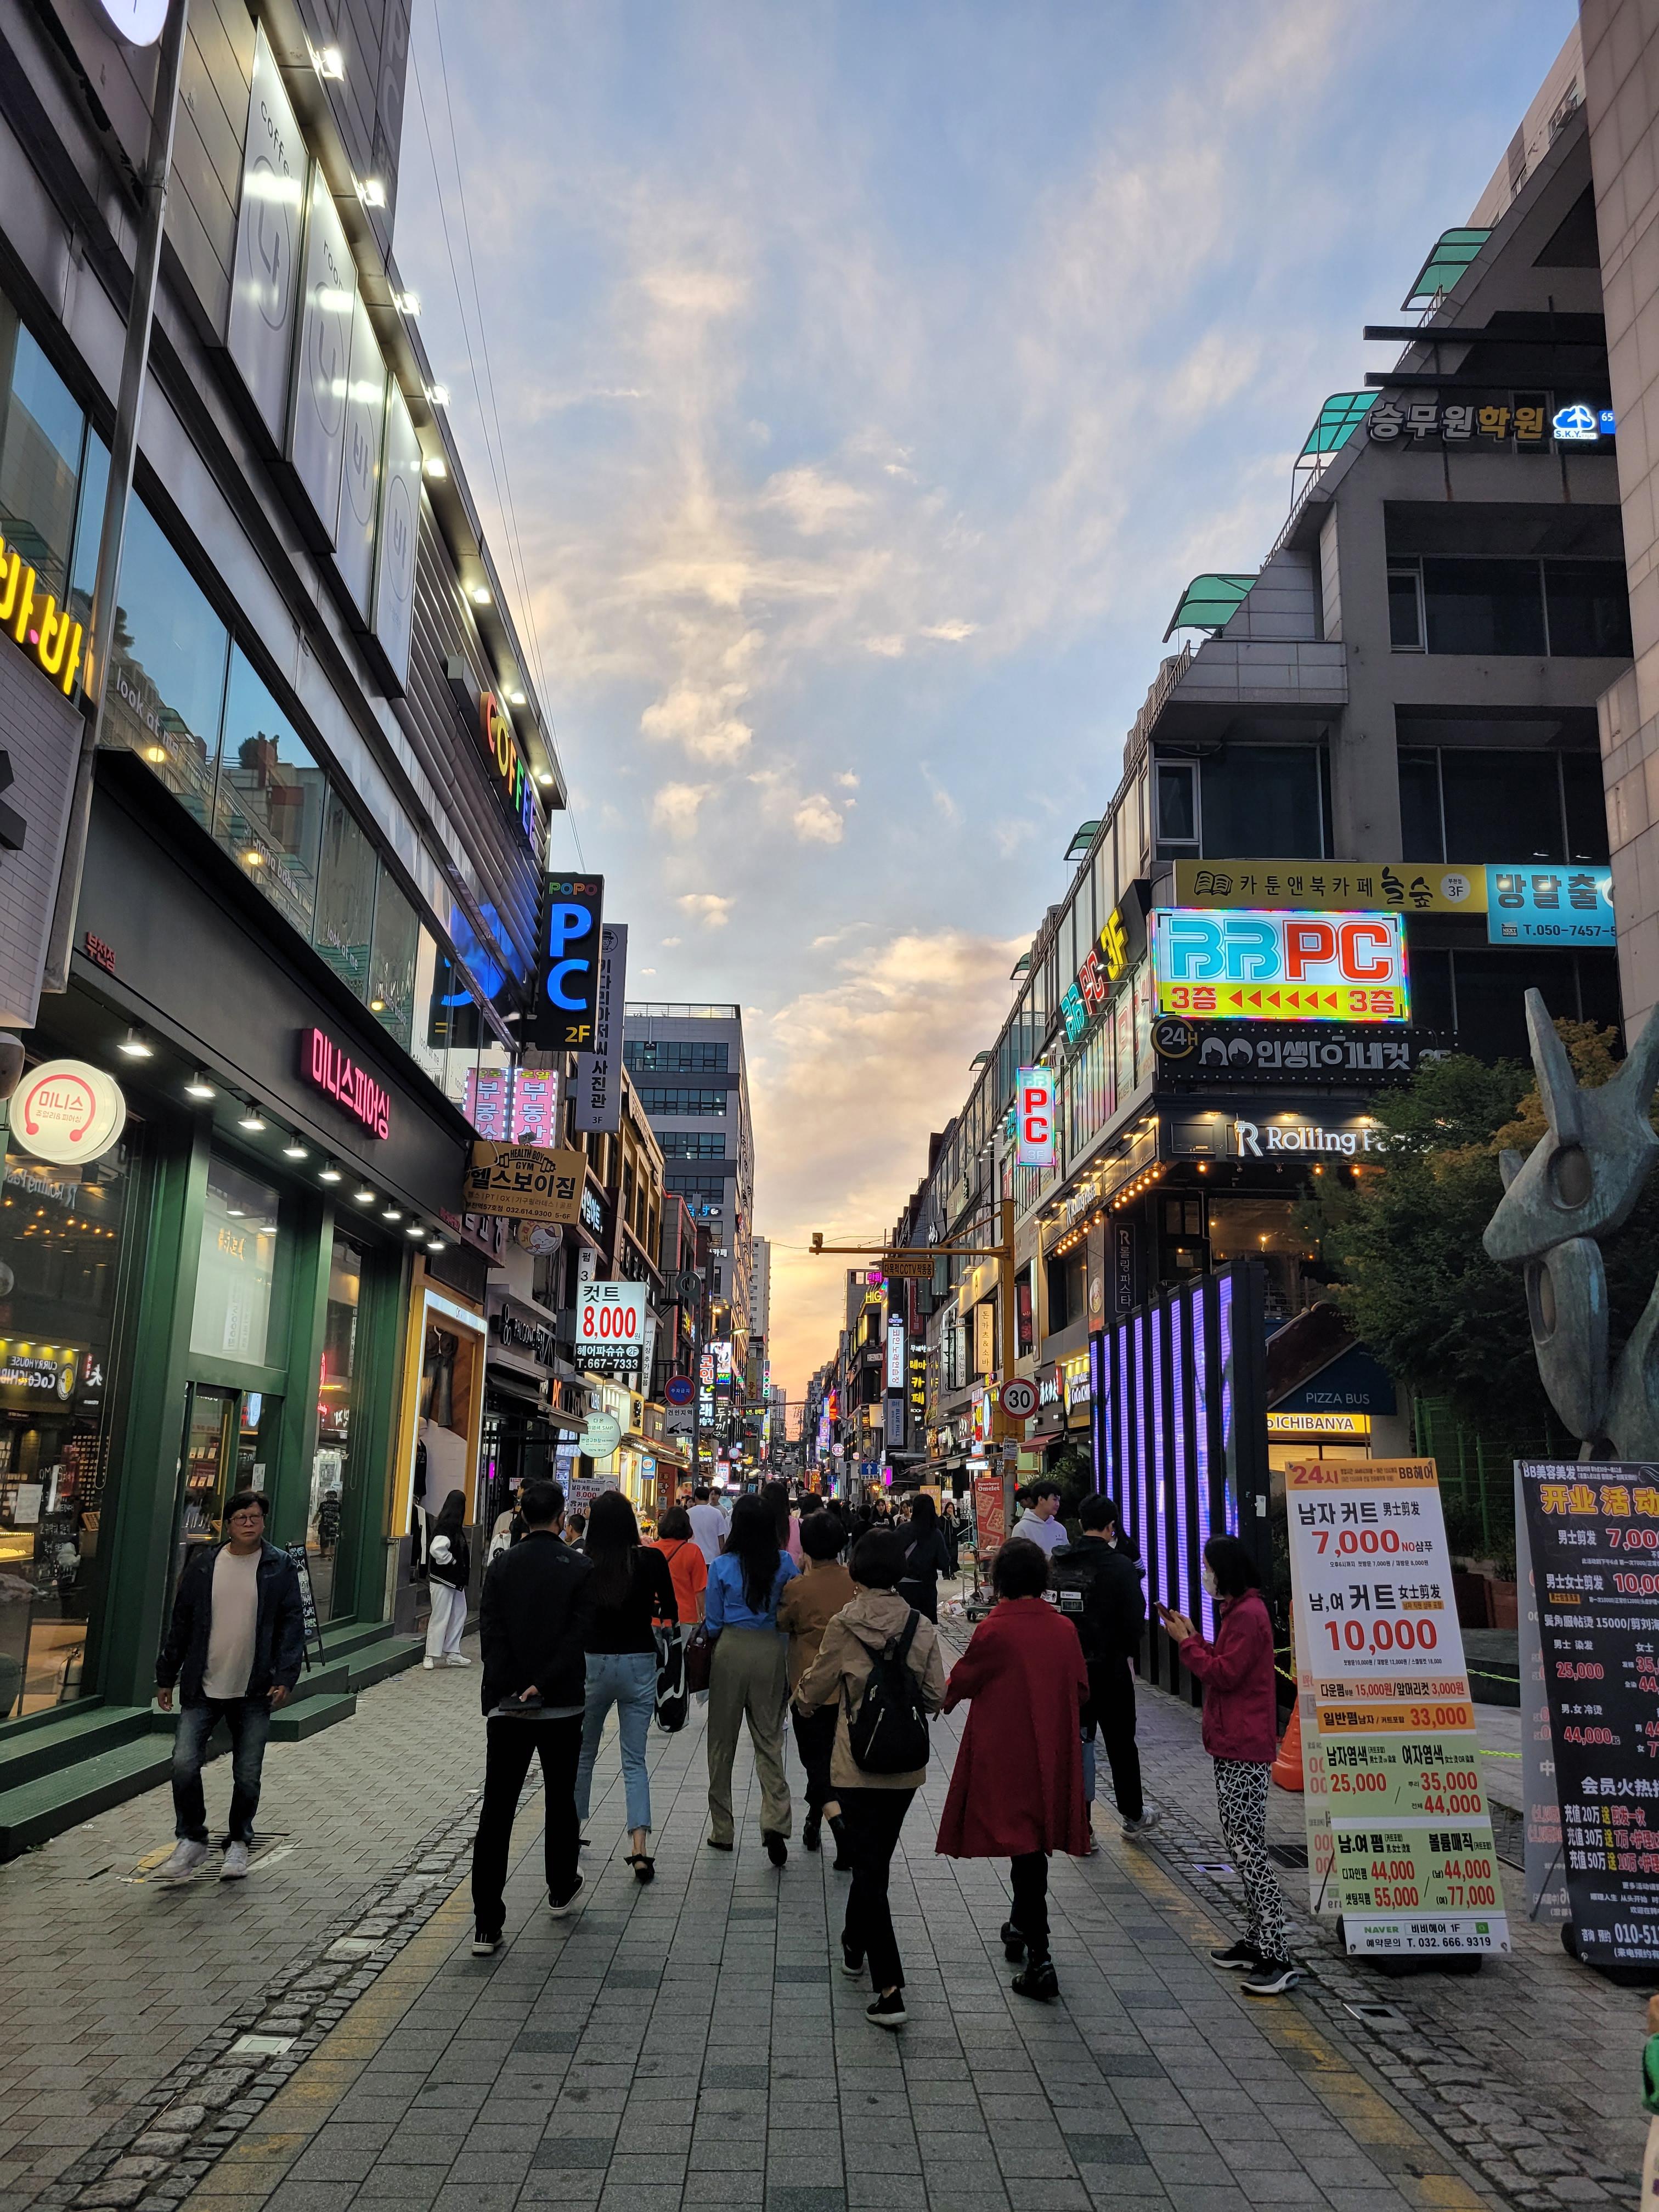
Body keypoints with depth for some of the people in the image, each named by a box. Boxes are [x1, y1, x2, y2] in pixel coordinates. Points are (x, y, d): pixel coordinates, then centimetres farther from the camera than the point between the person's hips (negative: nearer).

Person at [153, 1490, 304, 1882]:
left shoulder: (280, 1567, -2)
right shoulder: (202, 1565, 2)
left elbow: (292, 1624, -2)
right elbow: (180, 1623, 8)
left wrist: (285, 1677, -11)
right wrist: (166, 1677, 8)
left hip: (255, 1691, -1)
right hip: (203, 1688, 1)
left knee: (248, 1775, 7)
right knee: (184, 1763, -7)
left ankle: (238, 1843, 28)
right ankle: (191, 1841, 14)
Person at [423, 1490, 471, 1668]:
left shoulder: (455, 1527, 10)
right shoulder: (446, 1528, -20)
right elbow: (436, 1550, -31)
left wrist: (463, 1571, 7)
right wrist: (452, 1562, -17)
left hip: (455, 1580, 10)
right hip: (443, 1580, -10)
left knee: (459, 1614, 13)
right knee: (441, 1617, -3)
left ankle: (452, 1653, 21)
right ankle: (432, 1656, 6)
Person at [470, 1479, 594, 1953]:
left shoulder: (501, 1566, 0)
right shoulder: (579, 1568, -6)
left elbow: (490, 1634, -5)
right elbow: (578, 1635, -14)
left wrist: (508, 1691, -8)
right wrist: (543, 1685, -15)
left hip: (506, 1705, 1)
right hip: (562, 1705, -1)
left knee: (496, 1811, 3)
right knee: (560, 1798, 19)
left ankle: (487, 1924, 0)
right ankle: (561, 1890, 36)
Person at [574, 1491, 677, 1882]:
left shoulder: (583, 1565, -11)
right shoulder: (650, 1559, -10)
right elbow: (670, 1612, -1)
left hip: (594, 1663, 0)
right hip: (640, 1664, 0)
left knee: (583, 1753, 21)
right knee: (635, 1761, 6)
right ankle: (639, 1849, -6)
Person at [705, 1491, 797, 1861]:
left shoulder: (722, 1567, -8)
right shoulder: (785, 1564, -4)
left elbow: (713, 1622, -1)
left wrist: (707, 1628, 20)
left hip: (731, 1649, -1)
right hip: (770, 1650, 1)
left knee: (722, 1740, 12)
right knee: (769, 1738, 8)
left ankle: (722, 1830, 19)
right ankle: (775, 1820, -10)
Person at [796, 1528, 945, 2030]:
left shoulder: (844, 1626, -13)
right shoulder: (922, 1627, -6)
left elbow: (814, 1690, -2)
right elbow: (936, 1696, -1)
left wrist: (802, 1695, 21)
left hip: (858, 1764, -4)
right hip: (906, 1766, 4)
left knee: (869, 1869, 1)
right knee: (876, 1860, 23)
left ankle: (890, 1990, -5)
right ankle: (855, 1946, 43)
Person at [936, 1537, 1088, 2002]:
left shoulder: (994, 1630, -17)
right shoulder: (1064, 1629, -3)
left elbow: (961, 1681, -3)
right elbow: (1080, 1690, 5)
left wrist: (944, 1696, 19)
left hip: (1005, 1755, -5)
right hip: (1053, 1754, 5)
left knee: (1022, 1846, -1)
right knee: (1035, 1839, 21)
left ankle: (1039, 1959, -3)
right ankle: (1022, 1926, 41)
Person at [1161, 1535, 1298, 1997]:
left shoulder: (1247, 1615, -18)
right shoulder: (1240, 1611, 16)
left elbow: (1224, 1674, -20)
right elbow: (1222, 1664, 17)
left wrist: (1186, 1642, -11)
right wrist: (1191, 1636, 9)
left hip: (1242, 1750, -11)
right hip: (1235, 1746, 11)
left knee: (1247, 1848, -9)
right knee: (1241, 1844, 15)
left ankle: (1277, 1957, -5)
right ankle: (1255, 1941, 23)